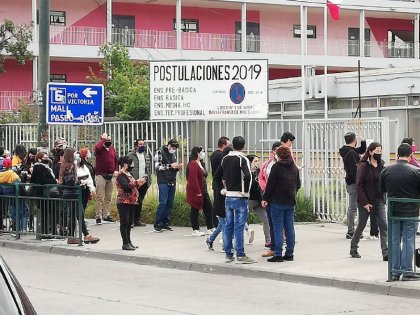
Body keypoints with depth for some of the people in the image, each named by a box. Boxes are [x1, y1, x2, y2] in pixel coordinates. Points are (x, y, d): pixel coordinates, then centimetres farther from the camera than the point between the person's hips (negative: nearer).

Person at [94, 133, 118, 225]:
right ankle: (98, 216, -9)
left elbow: (115, 160, 20)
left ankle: (106, 215, 19)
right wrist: (103, 139, -17)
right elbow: (97, 147, -33)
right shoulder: (100, 149, -7)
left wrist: (115, 170, 4)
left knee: (108, 197, 11)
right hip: (101, 175, -7)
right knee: (100, 197, -9)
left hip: (110, 176, 7)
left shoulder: (112, 149, 12)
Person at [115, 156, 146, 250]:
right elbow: (126, 186, -25)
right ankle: (125, 243, -4)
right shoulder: (120, 175, -11)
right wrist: (137, 182, -22)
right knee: (124, 222, -5)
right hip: (124, 202, -9)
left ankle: (129, 242, 17)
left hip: (131, 202, 9)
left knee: (129, 222, 11)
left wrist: (139, 184, 6)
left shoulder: (129, 174, 17)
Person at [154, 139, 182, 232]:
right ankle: (157, 224, -7)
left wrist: (177, 168, 3)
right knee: (163, 203, -12)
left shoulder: (173, 154, 16)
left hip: (172, 182, 7)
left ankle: (165, 223, 12)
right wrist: (170, 166, -18)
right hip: (163, 182, -7)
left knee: (170, 203, 6)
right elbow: (157, 166, -14)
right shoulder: (160, 152, -4)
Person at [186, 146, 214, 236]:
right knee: (195, 209, -1)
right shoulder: (193, 164, -16)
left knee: (208, 208, 8)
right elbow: (193, 179, -22)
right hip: (195, 191, -10)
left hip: (203, 190, 10)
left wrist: (204, 190, 14)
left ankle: (210, 229, 12)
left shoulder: (200, 163, 16)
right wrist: (198, 192, -23)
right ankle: (195, 230, 5)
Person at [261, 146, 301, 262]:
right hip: (291, 202, 6)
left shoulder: (276, 167, -10)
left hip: (278, 202, -6)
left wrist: (265, 198, -4)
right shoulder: (294, 168, 8)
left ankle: (278, 255, -6)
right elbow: (298, 185, 15)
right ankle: (289, 254, 11)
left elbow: (270, 184, -11)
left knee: (278, 229, -4)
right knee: (290, 228, 9)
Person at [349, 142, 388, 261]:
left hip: (379, 200, 5)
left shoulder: (381, 165, 6)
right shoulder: (363, 166, -10)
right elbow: (359, 185, -12)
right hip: (365, 201, -4)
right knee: (361, 225, 8)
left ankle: (385, 252, -10)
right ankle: (353, 249, 27)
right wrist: (364, 202, -16)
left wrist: (384, 199, 5)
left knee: (383, 225, -7)